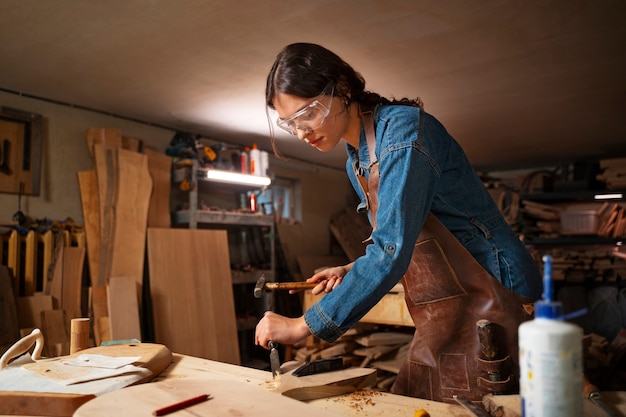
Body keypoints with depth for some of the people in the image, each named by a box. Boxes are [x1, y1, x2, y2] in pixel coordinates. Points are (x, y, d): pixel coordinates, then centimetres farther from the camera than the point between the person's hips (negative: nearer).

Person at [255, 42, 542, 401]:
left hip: (488, 301, -8)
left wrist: (304, 326, -23)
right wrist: (351, 271, 4)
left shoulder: (402, 129, -18)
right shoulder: (356, 166, 9)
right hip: (442, 318, 8)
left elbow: (392, 251, -28)